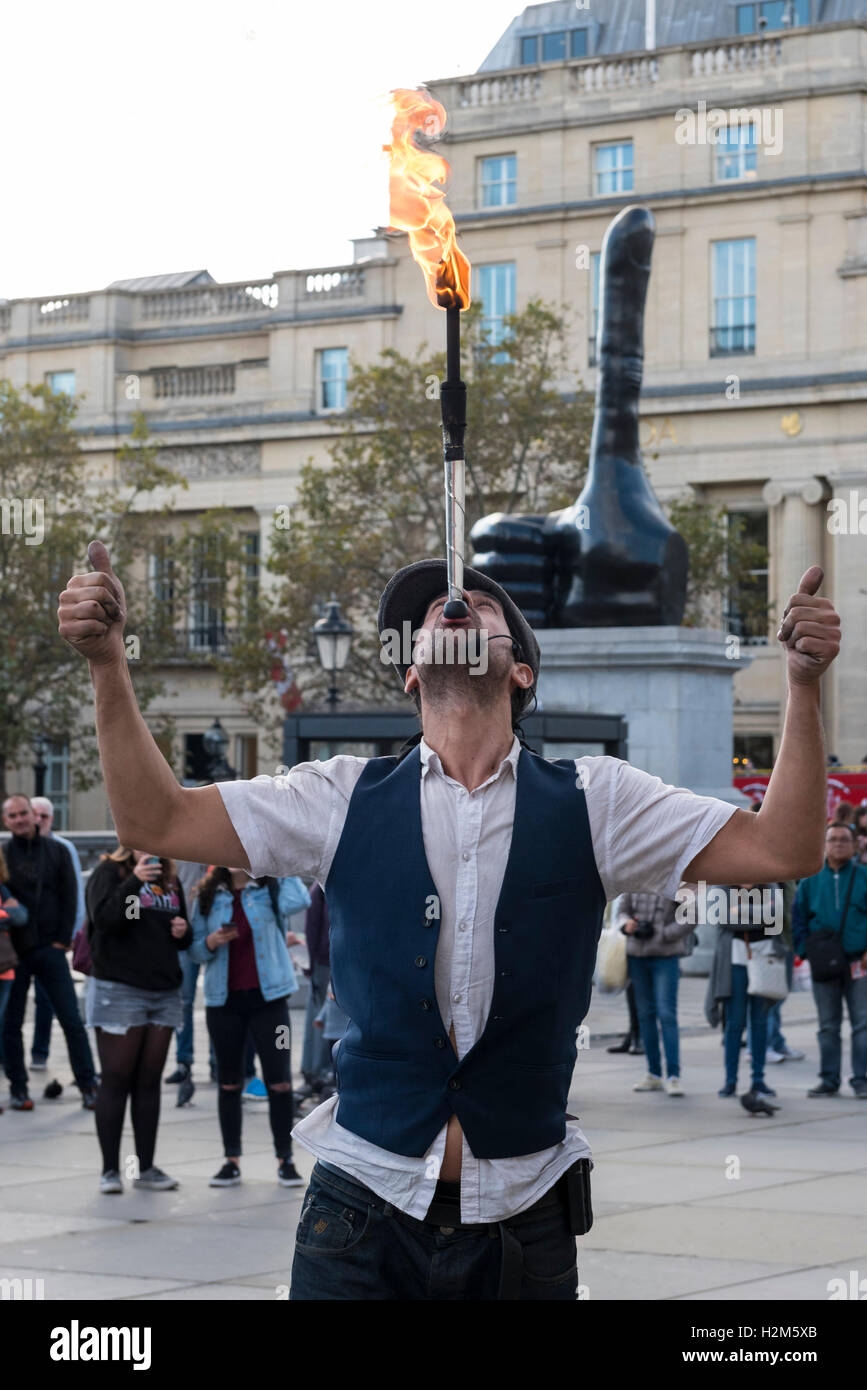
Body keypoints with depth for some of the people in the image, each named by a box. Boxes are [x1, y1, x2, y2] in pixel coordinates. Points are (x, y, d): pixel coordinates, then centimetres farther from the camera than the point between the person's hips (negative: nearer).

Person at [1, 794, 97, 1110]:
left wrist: (62, 939, -1)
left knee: (72, 1020, -2)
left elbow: (69, 896, 6)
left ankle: (88, 1085, 3)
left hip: (50, 949, 1)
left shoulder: (56, 851, 6)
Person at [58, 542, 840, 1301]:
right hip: (364, 1210, 0)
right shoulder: (344, 800, 3)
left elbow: (783, 850, -4)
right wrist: (109, 661, -9)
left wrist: (804, 684, -14)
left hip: (524, 1219, 0)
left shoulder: (591, 801, 2)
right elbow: (157, 820, 1)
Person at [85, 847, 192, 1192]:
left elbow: (182, 939, 25)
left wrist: (183, 931, 2)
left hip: (164, 993, 6)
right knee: (116, 1081, -3)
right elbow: (104, 917, -20)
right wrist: (134, 881, -28)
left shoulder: (169, 880, 15)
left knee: (149, 1082, 8)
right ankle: (110, 1169, 2)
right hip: (118, 991, -6)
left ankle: (146, 1168, 14)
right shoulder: (109, 872, -3)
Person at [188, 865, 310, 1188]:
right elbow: (195, 949, 9)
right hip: (223, 1000, 2)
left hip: (267, 996, -2)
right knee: (229, 1082, 8)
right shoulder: (207, 895, 7)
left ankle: (285, 1159, 6)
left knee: (280, 1081, -3)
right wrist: (211, 942, -13)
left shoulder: (270, 888, 0)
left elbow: (298, 901, -22)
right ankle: (232, 1160, 16)